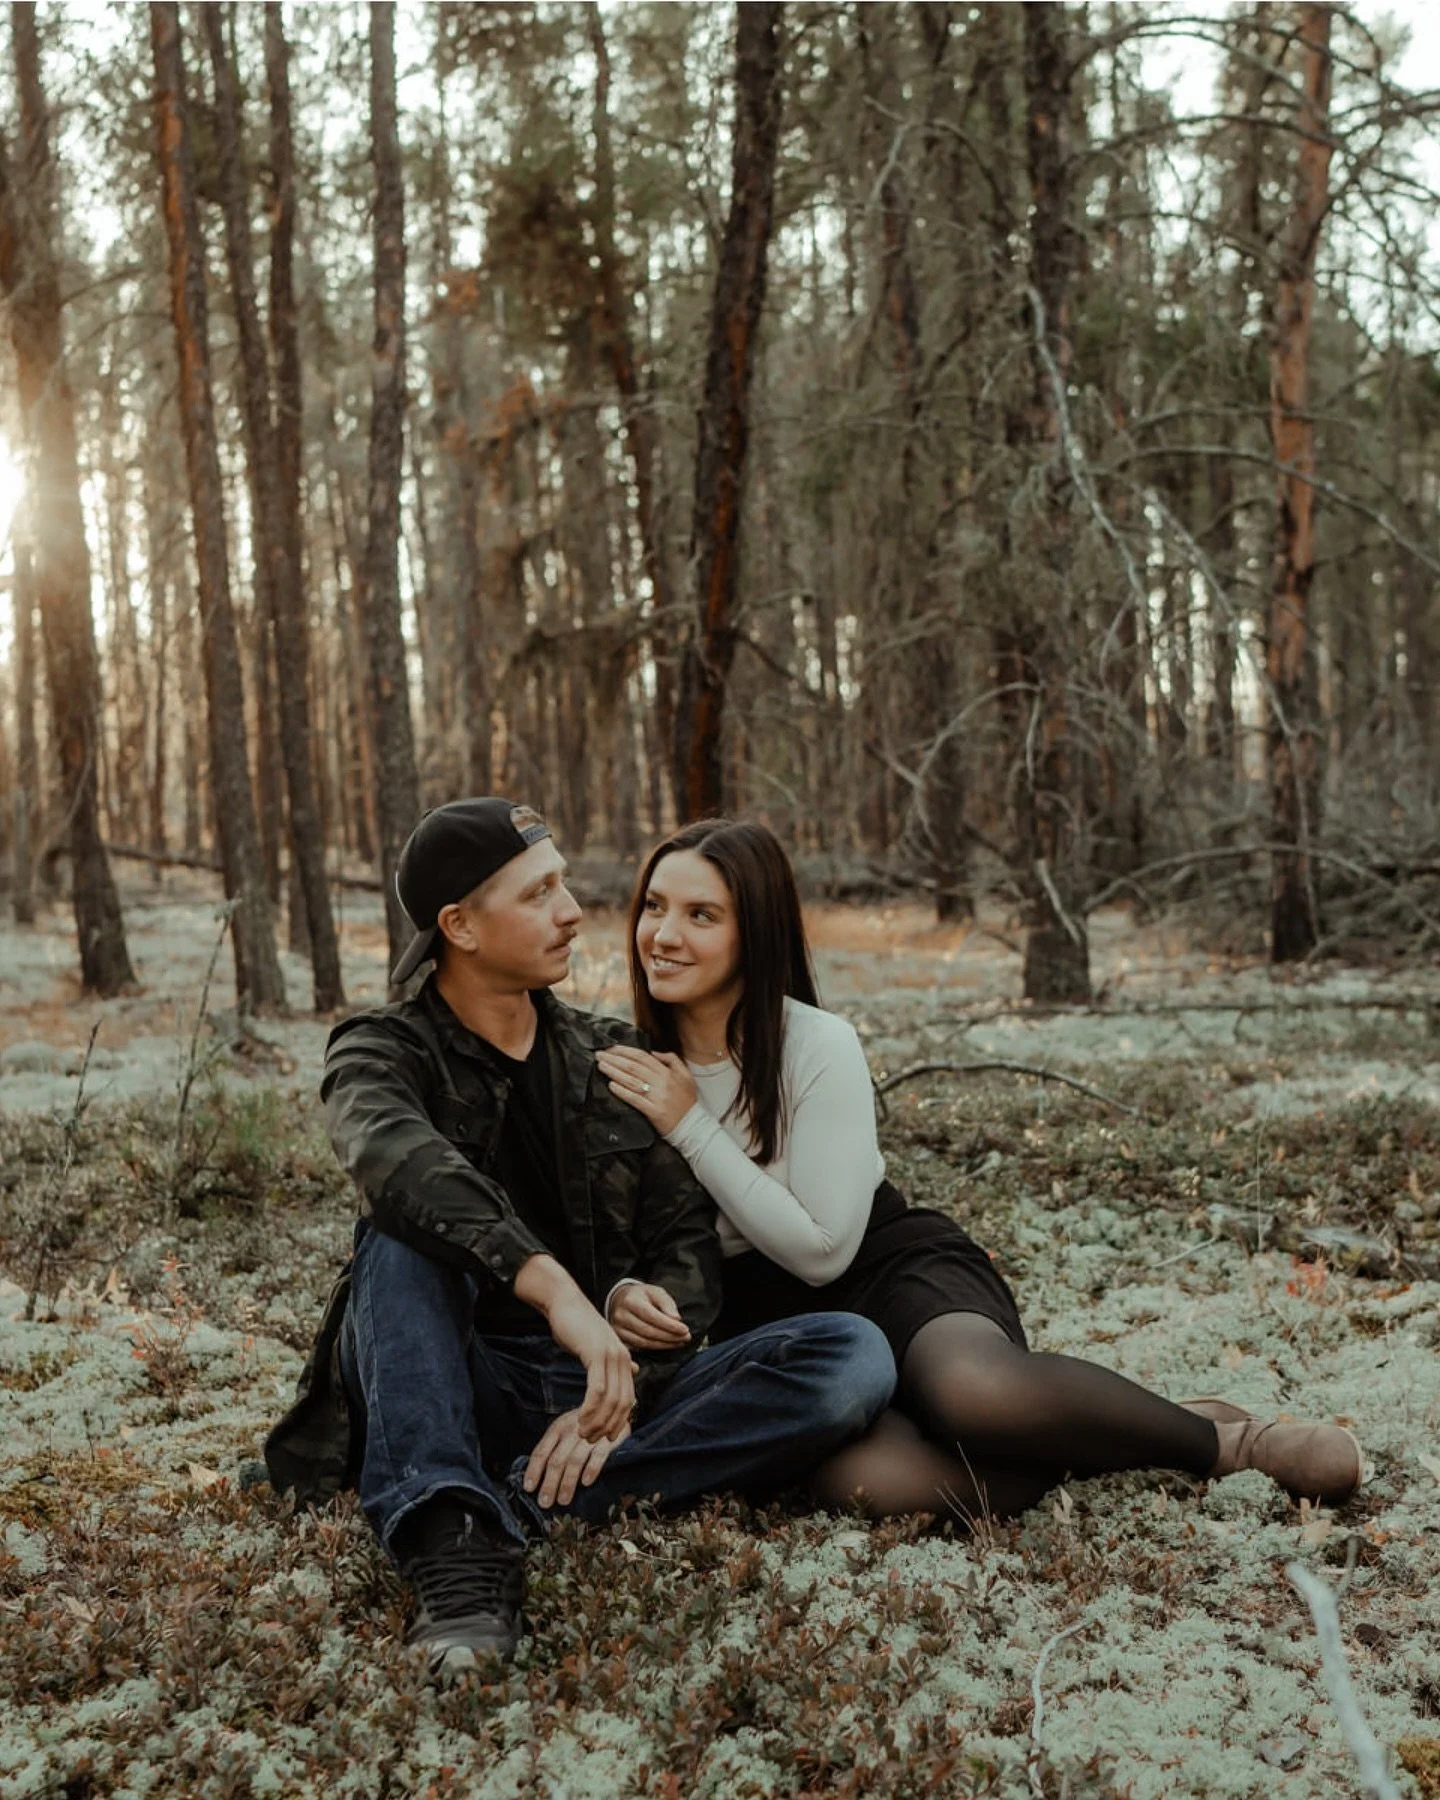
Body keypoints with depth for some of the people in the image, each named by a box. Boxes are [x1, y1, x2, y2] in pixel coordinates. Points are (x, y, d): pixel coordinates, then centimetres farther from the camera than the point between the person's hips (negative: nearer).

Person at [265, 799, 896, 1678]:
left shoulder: (615, 1059, 11)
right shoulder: (383, 1052, 0)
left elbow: (688, 1243, 3)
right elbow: (397, 1159, -26)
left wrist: (622, 1388, -16)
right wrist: (554, 1288, -41)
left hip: (611, 1389, 3)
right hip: (466, 1395, -3)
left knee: (853, 1356, -21)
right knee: (404, 1235, -30)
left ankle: (520, 1503, -30)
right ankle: (453, 1541, -44)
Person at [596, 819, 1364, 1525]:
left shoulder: (819, 1046, -12)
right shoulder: (622, 1066, -1)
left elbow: (823, 1248, -16)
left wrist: (691, 1126, -20)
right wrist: (623, 1294, -18)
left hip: (887, 1266, -2)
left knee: (975, 1388, -39)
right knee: (860, 1475, -35)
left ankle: (1225, 1439, -11)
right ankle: (1110, 1447, -12)